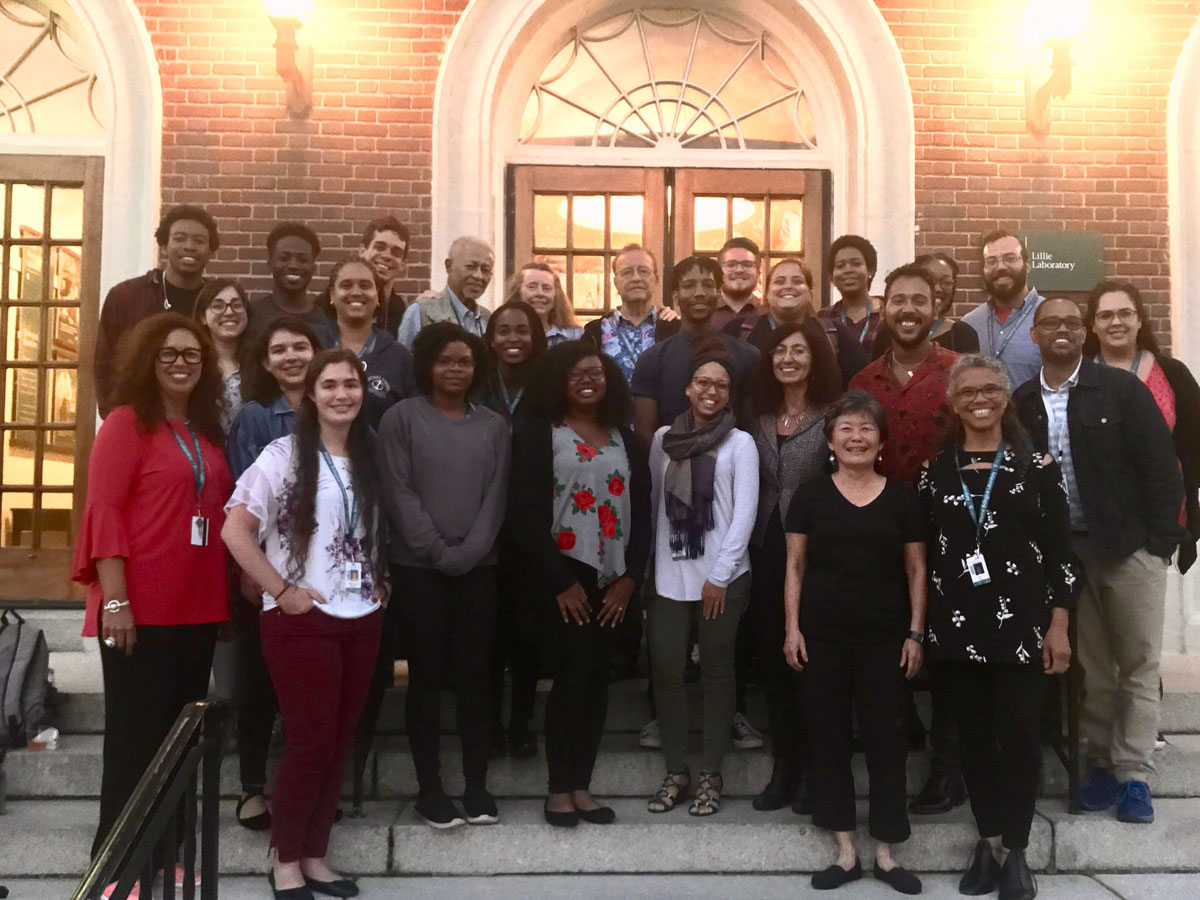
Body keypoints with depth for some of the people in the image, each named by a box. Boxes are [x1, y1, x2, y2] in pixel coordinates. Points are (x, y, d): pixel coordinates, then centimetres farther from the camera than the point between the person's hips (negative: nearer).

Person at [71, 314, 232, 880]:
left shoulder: (208, 431, 14)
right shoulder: (126, 422, -5)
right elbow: (103, 510, -12)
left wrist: (225, 593, 11)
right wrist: (115, 600, -18)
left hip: (197, 609, 7)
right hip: (140, 610, -7)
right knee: (134, 737, 0)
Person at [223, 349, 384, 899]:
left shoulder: (369, 458, 9)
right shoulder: (284, 455, -7)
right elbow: (235, 530, -13)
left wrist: (381, 582, 6)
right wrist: (282, 591, -14)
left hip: (361, 620, 5)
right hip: (302, 620, -5)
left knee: (340, 741, 10)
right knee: (310, 741, -3)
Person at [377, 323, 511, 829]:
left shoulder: (494, 426, 9)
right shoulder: (401, 419, -1)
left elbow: (496, 496, 3)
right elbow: (399, 493, -7)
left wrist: (467, 552, -9)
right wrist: (439, 552, -12)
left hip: (479, 568, 3)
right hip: (418, 567, -3)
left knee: (474, 675, 6)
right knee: (426, 675, 2)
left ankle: (476, 784, 15)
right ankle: (429, 787, 12)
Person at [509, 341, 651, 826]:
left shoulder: (624, 437, 13)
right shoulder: (537, 433, -1)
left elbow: (641, 509, 10)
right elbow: (525, 512, -9)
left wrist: (630, 577, -1)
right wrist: (561, 581, -12)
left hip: (614, 578, 4)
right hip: (564, 576, -4)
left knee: (598, 678, 6)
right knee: (573, 674, -6)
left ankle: (581, 786, 16)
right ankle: (559, 789, 7)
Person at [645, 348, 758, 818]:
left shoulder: (740, 443, -2)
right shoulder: (663, 438, 8)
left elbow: (744, 512, -7)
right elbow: (653, 503, 9)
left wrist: (720, 575, -11)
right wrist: (647, 568, 6)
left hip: (722, 577, -2)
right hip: (669, 575, 3)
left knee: (716, 672, 7)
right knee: (666, 670, 2)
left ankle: (710, 774, 18)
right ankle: (675, 771, 17)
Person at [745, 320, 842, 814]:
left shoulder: (833, 416, -5)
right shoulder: (760, 417, 11)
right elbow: (750, 490, 13)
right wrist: (750, 549, 5)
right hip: (766, 554, 5)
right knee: (773, 663, 10)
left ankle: (813, 770, 17)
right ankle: (784, 766, 22)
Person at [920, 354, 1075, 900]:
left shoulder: (1037, 466, 1)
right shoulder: (936, 471, 6)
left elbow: (1059, 550, 0)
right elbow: (925, 553, 7)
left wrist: (1058, 625, -5)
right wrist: (922, 626, 4)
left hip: (1022, 625, -2)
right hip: (956, 626, 2)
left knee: (1020, 737, -1)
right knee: (974, 736, 9)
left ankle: (1016, 851, 14)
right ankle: (988, 843, 23)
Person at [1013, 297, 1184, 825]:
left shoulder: (1122, 389, -5)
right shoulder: (1022, 403, 3)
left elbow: (1160, 465, -5)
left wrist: (1162, 540, -9)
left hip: (1130, 546, -2)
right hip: (1065, 551, 2)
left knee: (1138, 666, 3)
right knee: (1092, 667, 10)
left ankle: (1133, 775, 12)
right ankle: (1102, 762, 22)